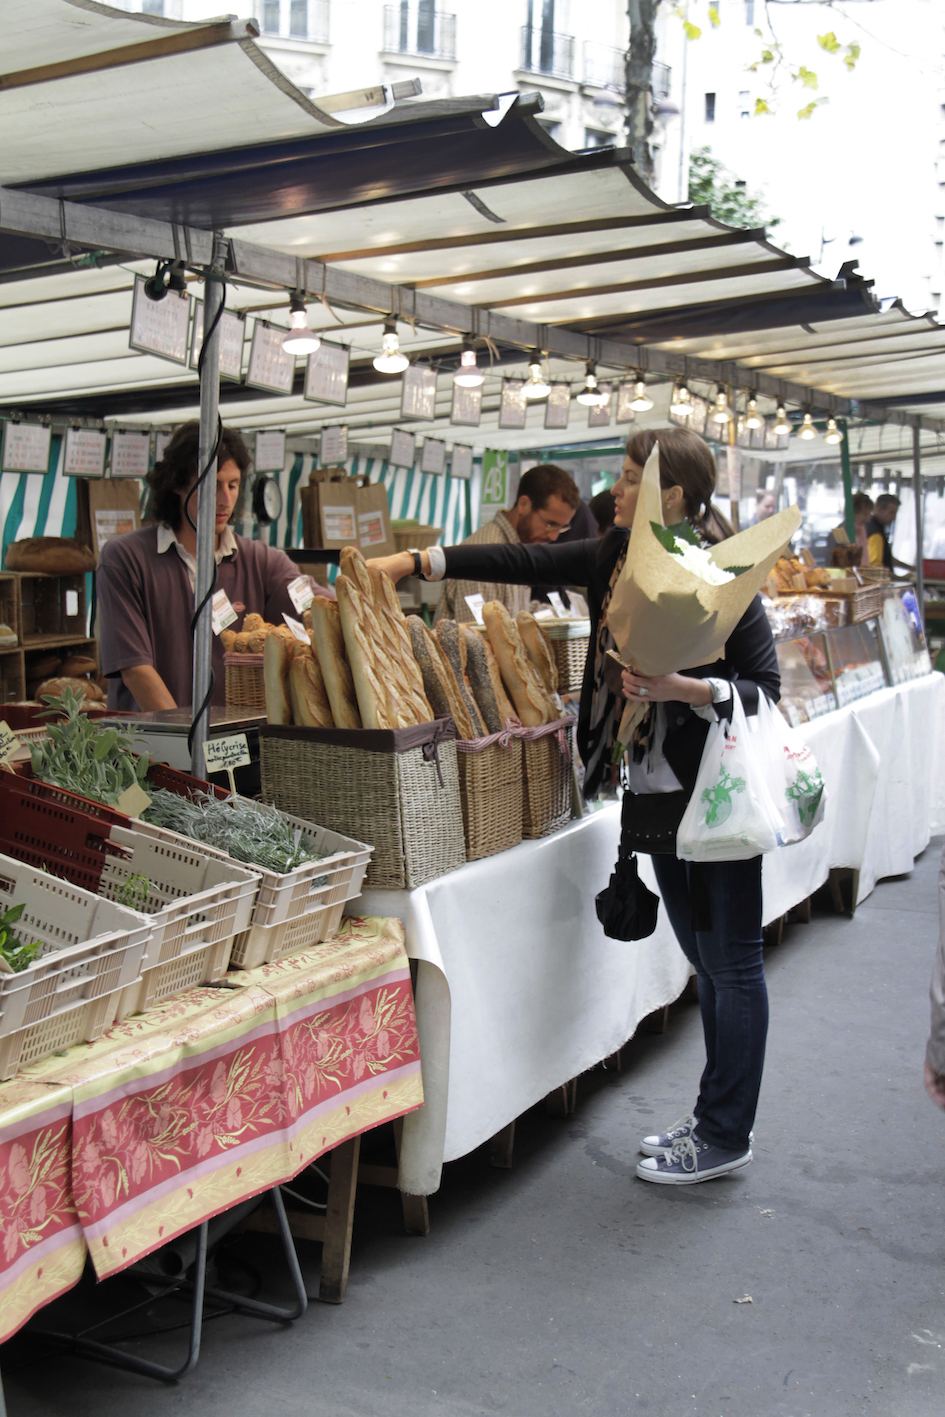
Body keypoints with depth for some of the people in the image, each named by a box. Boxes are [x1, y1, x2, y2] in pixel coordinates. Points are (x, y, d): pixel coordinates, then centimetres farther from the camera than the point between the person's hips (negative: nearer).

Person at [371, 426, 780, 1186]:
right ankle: (714, 1118, 30)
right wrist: (416, 561, -3)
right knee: (704, 958, 17)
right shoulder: (614, 555, 6)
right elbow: (523, 561, 3)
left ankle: (726, 1135, 15)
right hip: (656, 792, 8)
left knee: (731, 962, 3)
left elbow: (765, 685, -12)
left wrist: (685, 689, -27)